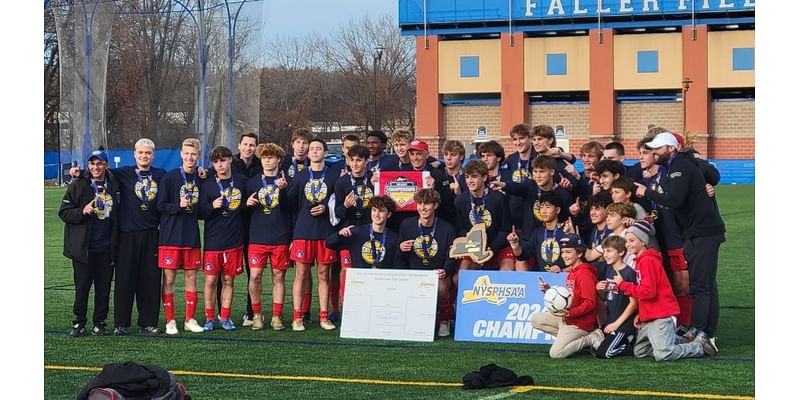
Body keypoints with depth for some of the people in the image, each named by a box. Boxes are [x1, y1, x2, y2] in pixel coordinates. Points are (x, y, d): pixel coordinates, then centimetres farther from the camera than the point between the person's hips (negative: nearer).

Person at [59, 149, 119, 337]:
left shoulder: (114, 185, 7)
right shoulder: (78, 185, -2)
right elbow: (63, 212, -2)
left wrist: (115, 243, 8)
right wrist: (83, 212, -19)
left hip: (106, 248, 3)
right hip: (83, 247, -3)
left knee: (104, 288, 5)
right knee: (82, 286, 2)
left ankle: (100, 323, 15)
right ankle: (79, 323, 11)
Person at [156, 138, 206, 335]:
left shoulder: (201, 179, 6)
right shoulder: (169, 177, -4)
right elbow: (161, 205, -6)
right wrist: (179, 206, -19)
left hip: (192, 237, 3)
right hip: (170, 237, -3)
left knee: (191, 276, 6)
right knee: (169, 278, 0)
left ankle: (190, 320, 14)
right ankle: (170, 321, 6)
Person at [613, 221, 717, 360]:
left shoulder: (647, 261, -15)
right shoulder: (640, 260, 17)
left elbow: (647, 292, -23)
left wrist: (623, 285, -16)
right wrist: (640, 314, 10)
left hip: (661, 317, -10)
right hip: (648, 318, 10)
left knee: (663, 355, -18)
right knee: (639, 352, 11)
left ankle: (700, 346, 1)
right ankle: (677, 341, 20)